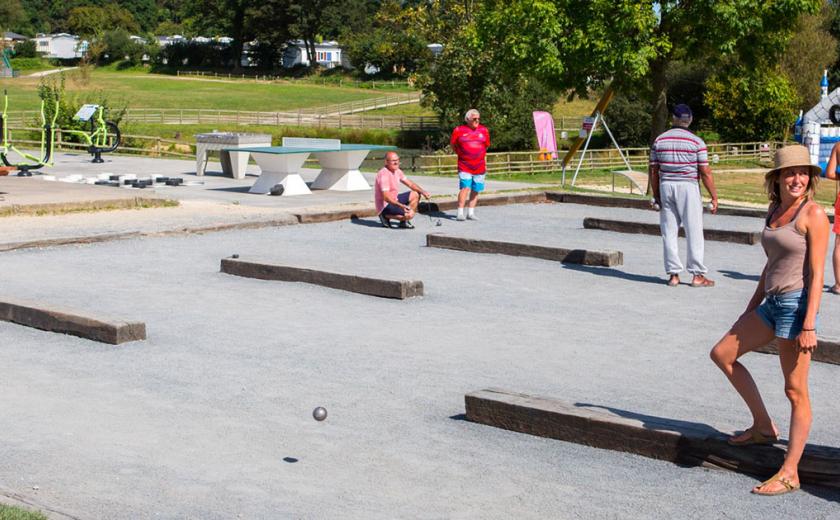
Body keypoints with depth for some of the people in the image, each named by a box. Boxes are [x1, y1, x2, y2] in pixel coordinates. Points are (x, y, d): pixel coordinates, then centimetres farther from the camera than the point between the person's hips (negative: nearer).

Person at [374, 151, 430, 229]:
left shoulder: (397, 171, 7)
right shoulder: (384, 174, -24)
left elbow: (410, 184, 14)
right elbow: (386, 197, -31)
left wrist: (422, 191, -4)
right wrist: (401, 205, -43)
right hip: (385, 205, -10)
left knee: (415, 195, 12)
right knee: (410, 214, -26)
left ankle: (404, 221, 9)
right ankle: (386, 216, -4)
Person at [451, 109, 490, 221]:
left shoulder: (484, 130, 9)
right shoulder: (459, 130, -1)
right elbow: (453, 144, 11)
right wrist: (462, 154, 9)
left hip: (479, 166, 4)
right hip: (464, 166, -4)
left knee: (475, 190, 6)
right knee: (465, 188, -15)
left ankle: (471, 212, 16)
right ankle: (460, 213, -11)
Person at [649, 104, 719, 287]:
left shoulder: (659, 141, 4)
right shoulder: (696, 142, -6)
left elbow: (654, 171, 6)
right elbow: (705, 173, -6)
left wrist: (656, 196, 15)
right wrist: (714, 197, 1)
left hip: (666, 187, 3)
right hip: (688, 188, -3)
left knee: (669, 232, 7)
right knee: (694, 232, 2)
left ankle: (673, 274, 8)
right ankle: (697, 274, 4)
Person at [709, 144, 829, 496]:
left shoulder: (813, 213, -12)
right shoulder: (775, 210, 11)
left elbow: (816, 274, -16)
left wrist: (809, 326, -21)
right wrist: (752, 307, 25)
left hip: (796, 304, -9)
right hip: (773, 302, 9)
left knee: (795, 391, -3)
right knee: (722, 354, 15)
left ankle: (789, 474, 3)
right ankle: (763, 427, 22)